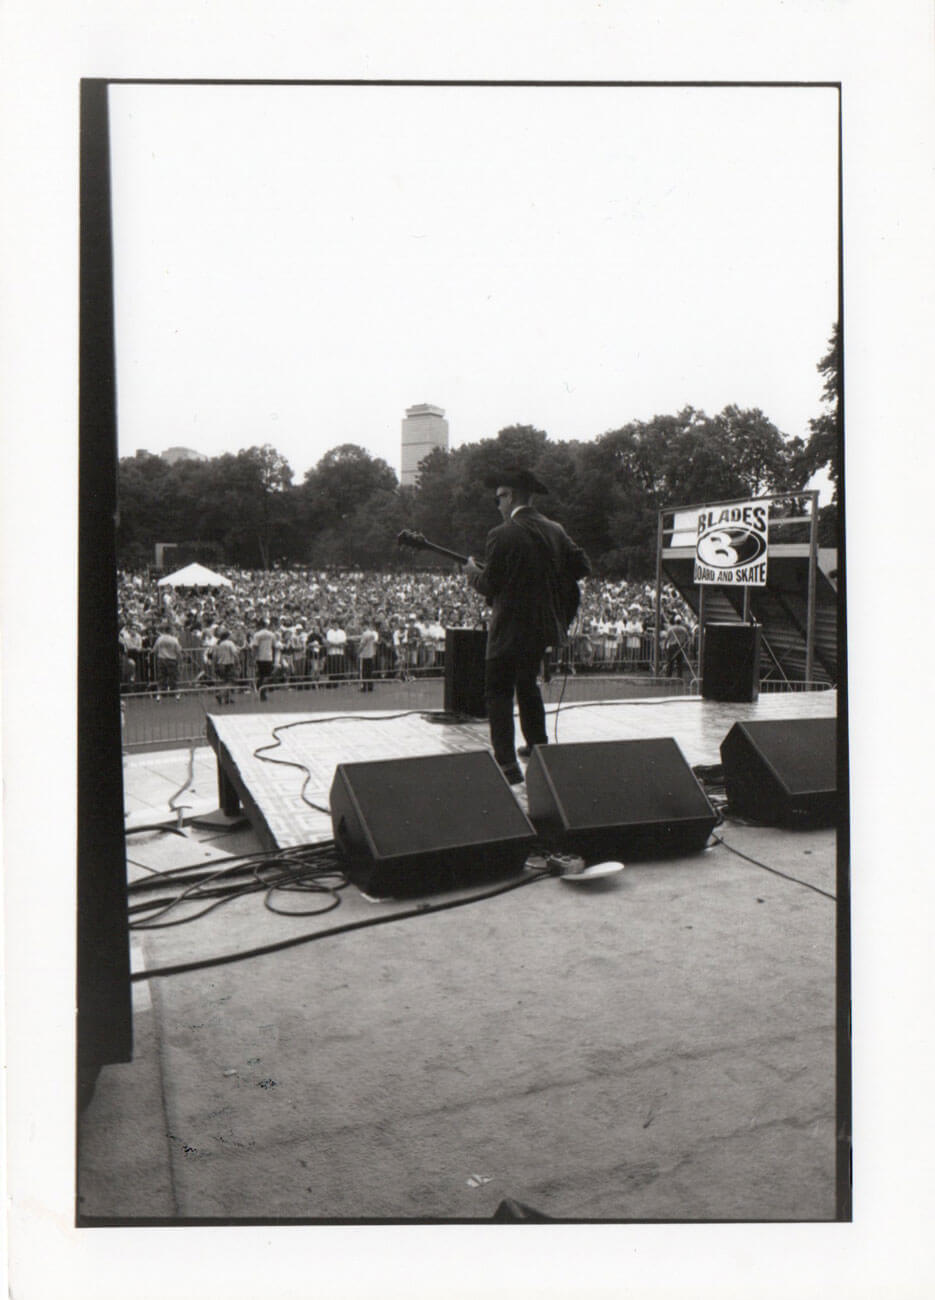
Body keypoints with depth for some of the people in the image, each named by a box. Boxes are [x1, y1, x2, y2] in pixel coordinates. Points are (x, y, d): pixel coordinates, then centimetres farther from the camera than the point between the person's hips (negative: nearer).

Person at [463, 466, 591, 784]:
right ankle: (538, 747, 35)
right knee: (527, 682, 25)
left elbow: (490, 585, -13)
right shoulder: (555, 530, 4)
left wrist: (474, 573, 8)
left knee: (498, 692, 1)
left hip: (510, 628, -7)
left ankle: (507, 764, -5)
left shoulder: (502, 535, -15)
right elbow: (582, 567, 8)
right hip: (544, 625, 7)